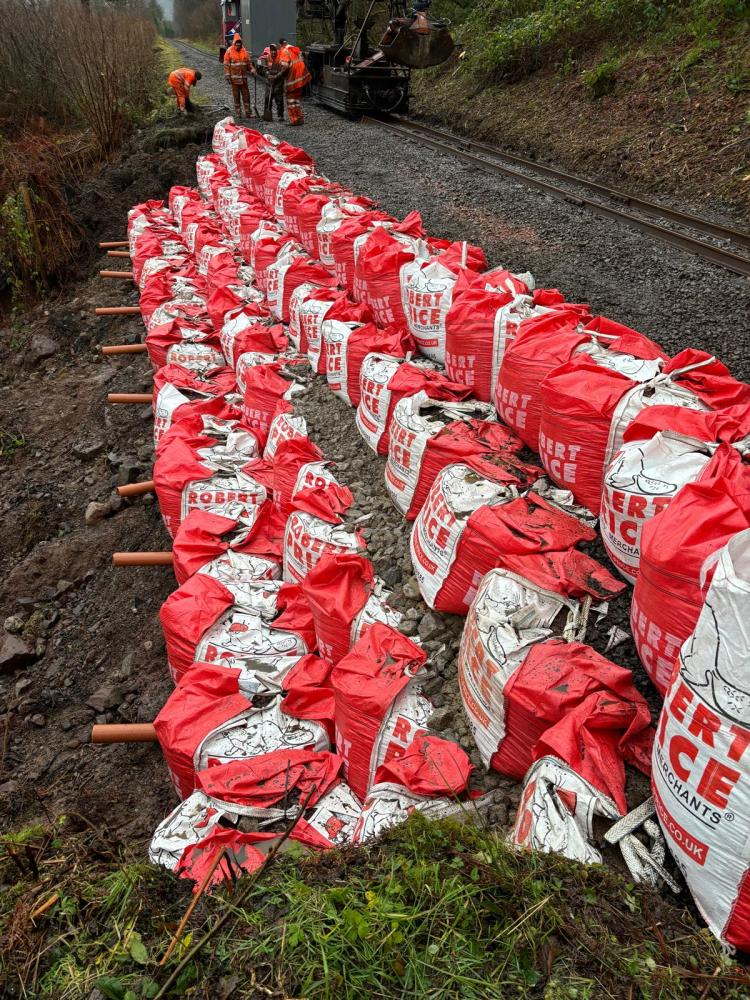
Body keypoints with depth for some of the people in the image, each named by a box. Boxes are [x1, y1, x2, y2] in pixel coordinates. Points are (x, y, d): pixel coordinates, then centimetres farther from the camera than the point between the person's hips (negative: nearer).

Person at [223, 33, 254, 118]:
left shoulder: (244, 51, 7)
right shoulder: (229, 51, -4)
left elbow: (248, 63, 14)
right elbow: (226, 64, -4)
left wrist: (252, 70, -1)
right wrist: (227, 76, -10)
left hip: (243, 78, 3)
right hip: (234, 78, -3)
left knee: (246, 95, 3)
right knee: (236, 96, 3)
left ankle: (248, 113, 8)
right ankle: (238, 113, 10)